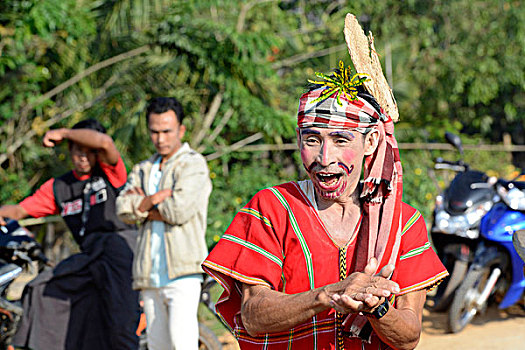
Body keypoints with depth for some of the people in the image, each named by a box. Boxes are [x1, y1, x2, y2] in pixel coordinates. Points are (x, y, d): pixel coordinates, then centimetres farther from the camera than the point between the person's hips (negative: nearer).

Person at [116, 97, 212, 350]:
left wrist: (143, 203, 1)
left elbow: (180, 210, -13)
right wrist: (156, 199, -10)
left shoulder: (193, 164, 2)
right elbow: (124, 209, 4)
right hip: (150, 273, 6)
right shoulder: (143, 170, 21)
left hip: (182, 270, -6)